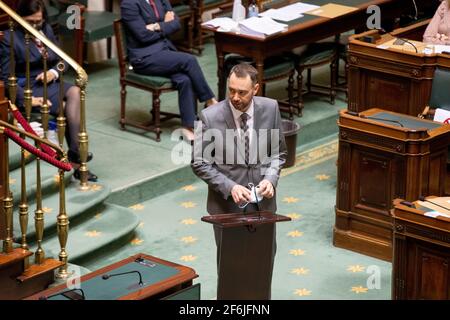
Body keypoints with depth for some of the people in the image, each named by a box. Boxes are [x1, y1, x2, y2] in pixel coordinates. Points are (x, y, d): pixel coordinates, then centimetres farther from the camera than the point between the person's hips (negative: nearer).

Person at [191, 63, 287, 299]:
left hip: (263, 201, 3)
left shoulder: (270, 108, -7)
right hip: (227, 204, -2)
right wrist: (230, 187, -21)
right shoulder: (209, 117, -16)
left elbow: (278, 152, 5)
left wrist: (270, 178, -14)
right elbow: (199, 163, -10)